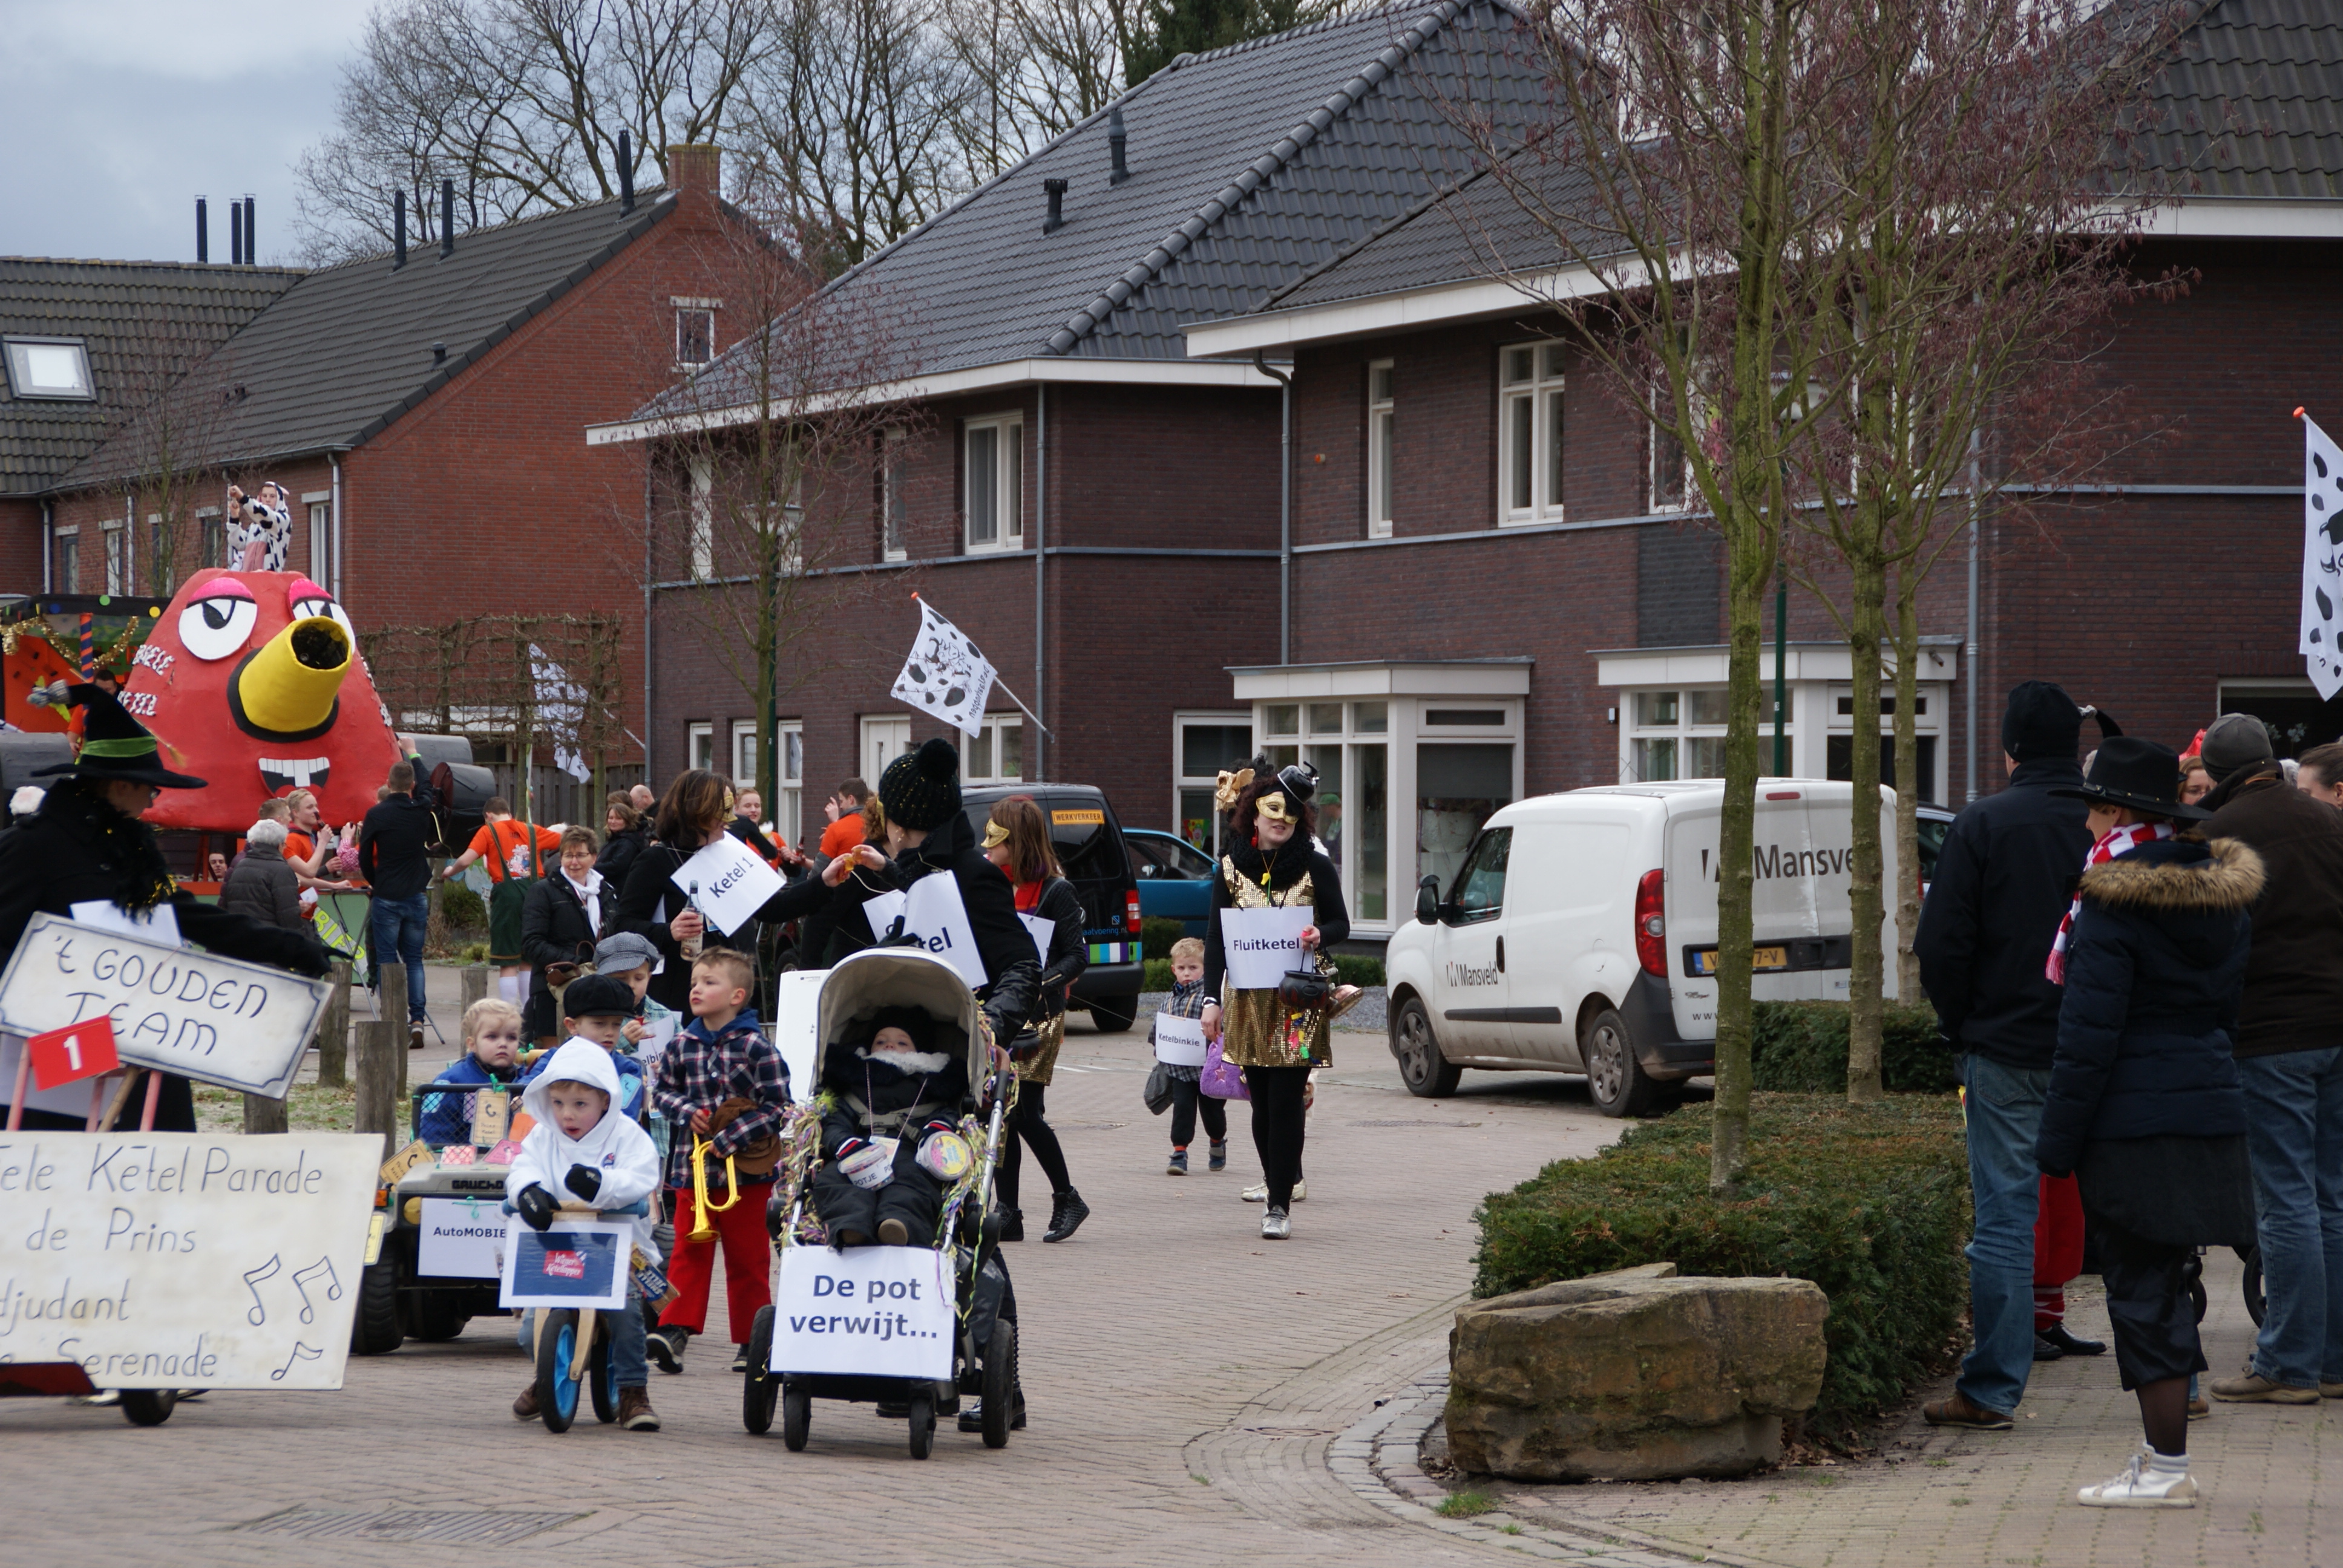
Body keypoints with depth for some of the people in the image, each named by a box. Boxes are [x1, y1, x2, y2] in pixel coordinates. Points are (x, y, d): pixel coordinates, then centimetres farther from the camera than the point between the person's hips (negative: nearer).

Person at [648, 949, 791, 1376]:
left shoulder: (755, 1047, -8)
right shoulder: (682, 1046, 5)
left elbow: (776, 1107, -9)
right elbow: (662, 1091, 17)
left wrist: (729, 1139, -15)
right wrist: (688, 1111, -4)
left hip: (746, 1169, -3)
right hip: (693, 1165, 3)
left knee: (747, 1258, 6)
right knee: (689, 1251, -3)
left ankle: (750, 1339, 13)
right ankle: (675, 1329, -7)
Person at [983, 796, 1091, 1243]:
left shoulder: (1056, 891, -7)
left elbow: (1077, 956, -10)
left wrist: (1040, 984, -23)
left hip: (1037, 1016, -6)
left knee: (1024, 1113, -9)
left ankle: (1067, 1200, 9)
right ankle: (1008, 1213, 7)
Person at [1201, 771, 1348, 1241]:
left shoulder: (1315, 867, 2)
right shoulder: (1232, 868, 6)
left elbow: (1341, 924, 7)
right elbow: (1216, 937, 6)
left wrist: (1320, 935, -17)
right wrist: (1211, 999, -2)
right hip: (1248, 1000, 2)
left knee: (1286, 1100, -8)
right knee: (1262, 1102, 5)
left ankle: (1279, 1205, -6)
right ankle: (1277, 1181, 23)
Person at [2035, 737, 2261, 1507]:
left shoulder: (2113, 907, -14)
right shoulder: (2223, 896, 11)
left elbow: (2088, 1036, -15)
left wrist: (2058, 1140, -11)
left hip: (2132, 1125, -8)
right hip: (2209, 1113, 8)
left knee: (2140, 1291, -3)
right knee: (2163, 1284, 16)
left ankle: (2167, 1469, -4)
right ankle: (2164, 1456, 19)